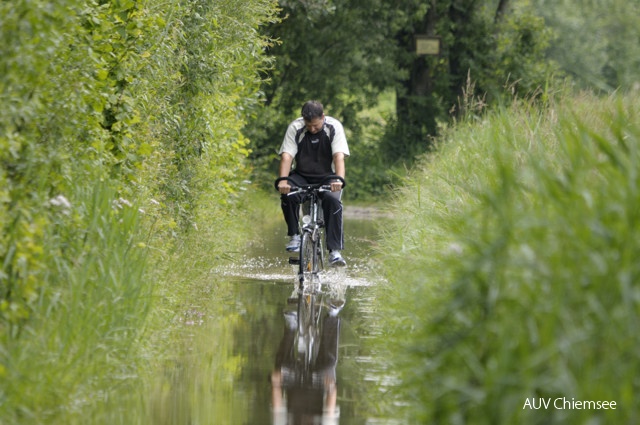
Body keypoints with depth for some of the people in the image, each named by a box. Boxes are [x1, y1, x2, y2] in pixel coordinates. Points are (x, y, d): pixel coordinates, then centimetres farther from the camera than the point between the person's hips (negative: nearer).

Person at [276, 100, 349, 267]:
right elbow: (287, 155, -21)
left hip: (326, 177, -1)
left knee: (333, 200, -31)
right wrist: (283, 180, -39)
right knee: (287, 194, -32)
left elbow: (339, 156, -25)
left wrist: (339, 179, -44)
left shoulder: (334, 127, -14)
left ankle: (335, 251, -31)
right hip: (302, 175, 1)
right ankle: (294, 236, -14)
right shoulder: (295, 128, -12)